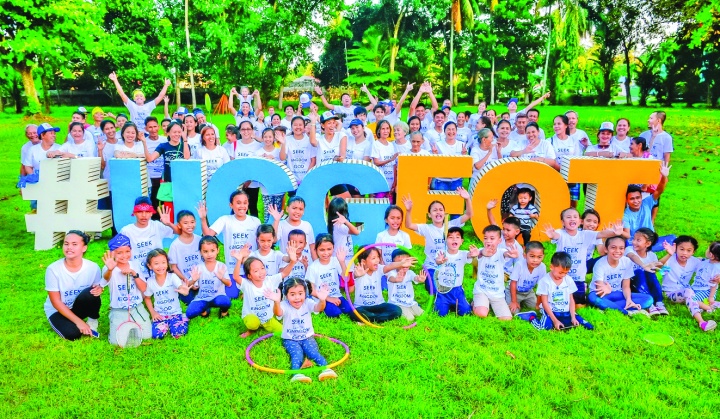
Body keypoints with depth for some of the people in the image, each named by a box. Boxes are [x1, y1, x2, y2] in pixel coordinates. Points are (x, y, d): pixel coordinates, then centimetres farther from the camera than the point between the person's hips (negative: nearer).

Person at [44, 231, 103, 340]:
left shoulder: (93, 267, -18)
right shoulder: (53, 269, -23)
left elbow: (97, 287, -1)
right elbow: (56, 302, -18)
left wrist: (99, 289, -28)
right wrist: (78, 321, -24)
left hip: (79, 306, 2)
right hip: (57, 310, -2)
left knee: (91, 294, -31)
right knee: (72, 333, -29)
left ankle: (93, 320, -2)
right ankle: (72, 325, 7)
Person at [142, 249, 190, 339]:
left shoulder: (172, 277, -14)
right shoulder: (150, 281, -3)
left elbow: (182, 288, -32)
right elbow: (147, 298, 14)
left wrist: (184, 291, -58)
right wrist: (153, 312, 1)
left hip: (175, 313, -2)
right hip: (159, 314, 2)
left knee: (178, 333, -25)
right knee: (157, 334, -23)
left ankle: (183, 319, 8)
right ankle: (165, 325, 10)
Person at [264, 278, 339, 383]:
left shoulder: (307, 303, -10)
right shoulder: (285, 305, -15)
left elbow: (318, 308, -30)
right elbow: (278, 313, -39)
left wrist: (322, 300, -56)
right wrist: (276, 302, -63)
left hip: (307, 337, 2)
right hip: (290, 339, -2)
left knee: (313, 352, -24)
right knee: (297, 354, -28)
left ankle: (325, 369, -31)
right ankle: (296, 374, -42)